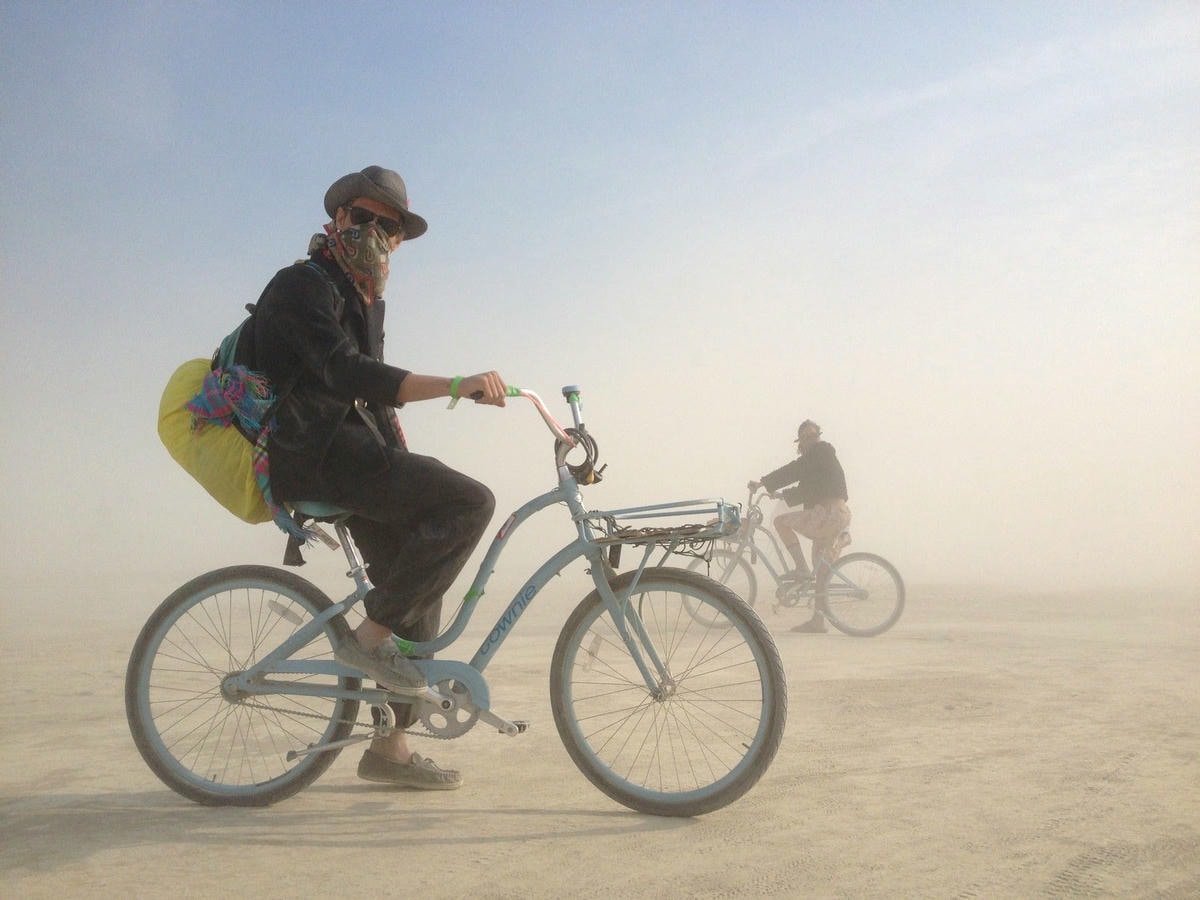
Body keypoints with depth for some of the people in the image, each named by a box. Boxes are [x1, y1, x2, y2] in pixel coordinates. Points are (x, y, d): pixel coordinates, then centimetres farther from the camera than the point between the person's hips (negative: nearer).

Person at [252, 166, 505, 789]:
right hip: (318, 456, -9)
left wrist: (404, 464, 18)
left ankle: (390, 746, 17)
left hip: (355, 455, 9)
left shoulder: (367, 300, 21)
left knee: (420, 587, 7)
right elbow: (345, 372, -28)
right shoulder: (303, 286, -9)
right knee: (470, 501, -23)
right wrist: (455, 385, -37)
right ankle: (369, 634, -15)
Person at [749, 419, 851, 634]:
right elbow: (806, 490, 27)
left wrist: (764, 482, -13)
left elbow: (794, 470, -14)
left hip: (828, 514, -10)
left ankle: (802, 570, -9)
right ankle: (818, 620, 13)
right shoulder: (822, 455, 25)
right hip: (839, 516, 10)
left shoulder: (820, 452, -4)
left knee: (781, 521, -7)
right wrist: (780, 495, 21)